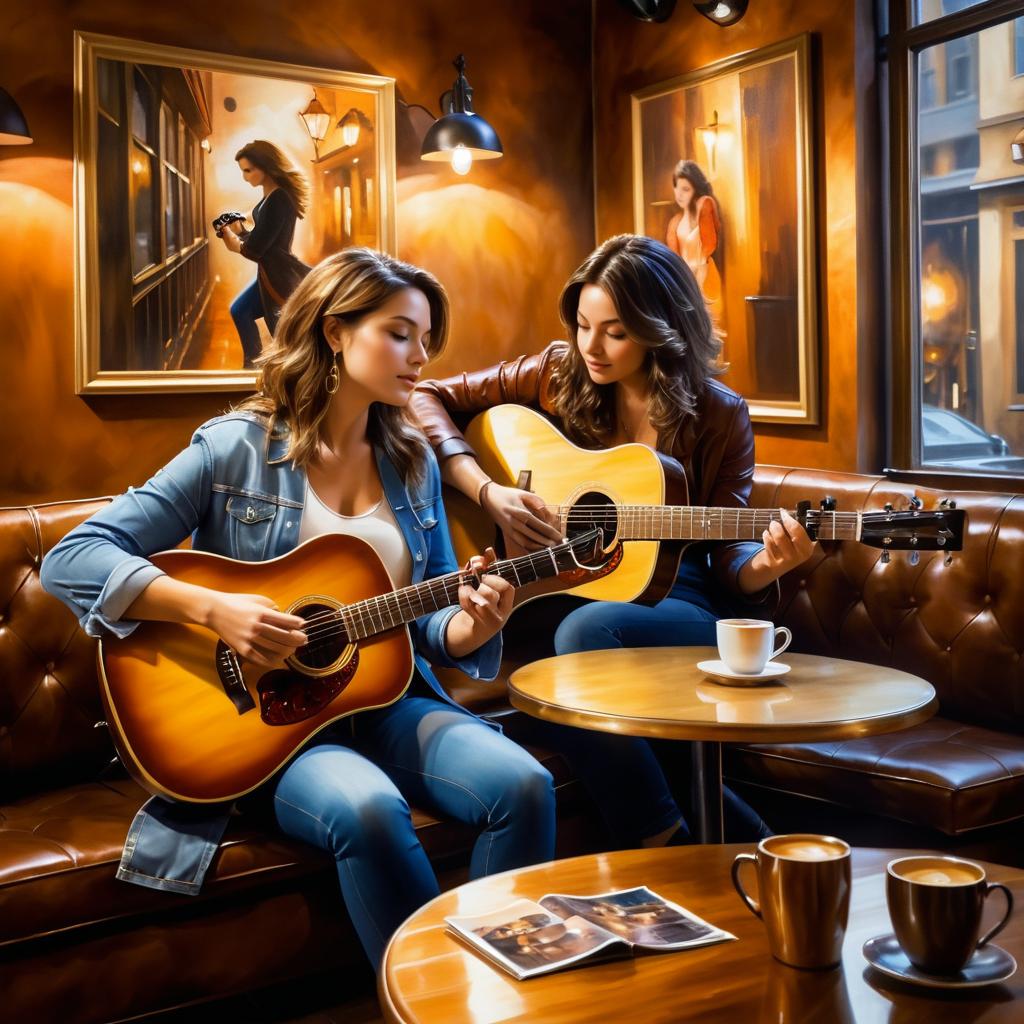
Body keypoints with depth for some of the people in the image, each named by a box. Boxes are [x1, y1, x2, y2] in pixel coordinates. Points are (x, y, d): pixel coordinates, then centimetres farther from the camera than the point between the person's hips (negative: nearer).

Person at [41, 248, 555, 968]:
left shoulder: (413, 461, 10)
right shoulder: (238, 448, -5)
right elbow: (71, 560, -10)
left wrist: (467, 628, -11)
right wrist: (214, 609, -23)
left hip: (387, 698, 5)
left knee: (524, 784, -23)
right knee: (368, 809, -35)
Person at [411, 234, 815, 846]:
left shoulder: (718, 417, 0)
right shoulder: (559, 377, 3)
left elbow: (724, 558, 1)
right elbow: (429, 399, 5)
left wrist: (763, 566, -24)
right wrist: (488, 492, -9)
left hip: (673, 597, -2)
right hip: (569, 590, 2)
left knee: (586, 630, -37)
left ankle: (663, 842, -21)